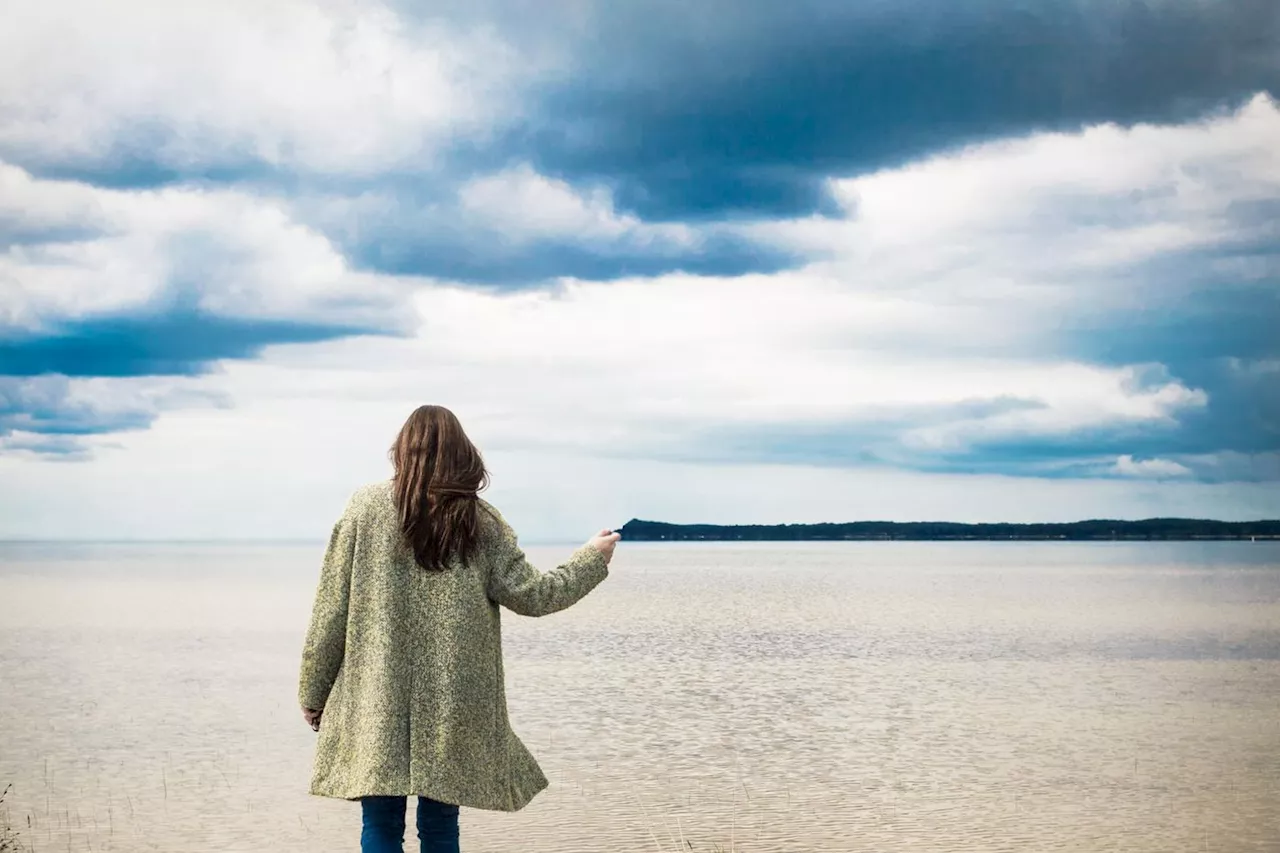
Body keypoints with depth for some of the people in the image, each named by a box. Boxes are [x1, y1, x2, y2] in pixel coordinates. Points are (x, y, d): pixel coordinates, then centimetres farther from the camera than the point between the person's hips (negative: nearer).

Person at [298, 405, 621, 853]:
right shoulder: (481, 522, 1)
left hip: (375, 703, -1)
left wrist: (313, 692, 7)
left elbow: (331, 610, -2)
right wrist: (591, 560, 17)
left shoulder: (365, 509, -2)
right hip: (453, 706, 1)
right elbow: (530, 596, 2)